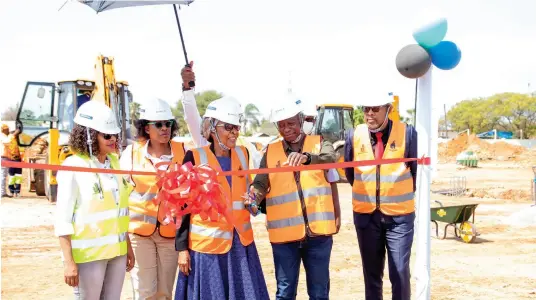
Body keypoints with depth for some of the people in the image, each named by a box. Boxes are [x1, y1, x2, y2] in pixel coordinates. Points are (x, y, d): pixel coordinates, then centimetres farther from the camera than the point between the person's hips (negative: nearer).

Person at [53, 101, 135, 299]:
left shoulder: (114, 161, 9)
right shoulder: (73, 167, -11)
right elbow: (62, 219, -12)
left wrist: (128, 247, 16)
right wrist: (69, 261, -16)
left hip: (117, 251, 6)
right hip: (88, 254, -6)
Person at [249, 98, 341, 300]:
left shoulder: (319, 144, 5)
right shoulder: (271, 151, 9)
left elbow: (330, 159, -17)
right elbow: (261, 182, 0)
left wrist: (307, 157, -37)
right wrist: (254, 196, -23)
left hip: (318, 230, -1)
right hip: (284, 232, 1)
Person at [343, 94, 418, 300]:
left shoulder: (407, 133, -11)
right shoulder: (355, 135, -4)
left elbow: (418, 169, 0)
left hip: (399, 215, -2)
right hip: (366, 214, 2)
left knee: (400, 273, 0)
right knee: (371, 273, 13)